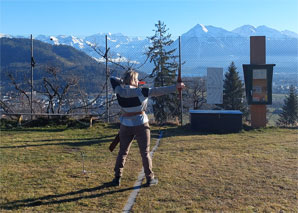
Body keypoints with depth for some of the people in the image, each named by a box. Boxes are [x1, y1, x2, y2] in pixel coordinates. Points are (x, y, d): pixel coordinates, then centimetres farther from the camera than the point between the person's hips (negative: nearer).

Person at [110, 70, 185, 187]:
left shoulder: (119, 91, -7)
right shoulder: (140, 92, -16)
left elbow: (112, 79, 10)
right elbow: (157, 91, -20)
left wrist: (123, 81, 12)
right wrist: (175, 87, -19)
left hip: (126, 125, 3)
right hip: (141, 124, -3)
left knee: (123, 151, 15)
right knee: (145, 152, 7)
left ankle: (117, 177, 16)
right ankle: (150, 178, 13)